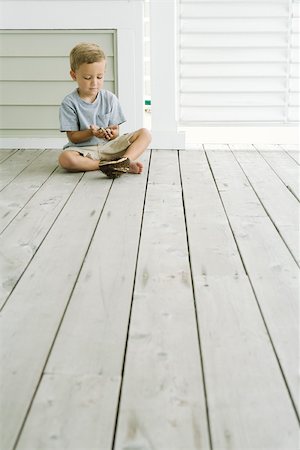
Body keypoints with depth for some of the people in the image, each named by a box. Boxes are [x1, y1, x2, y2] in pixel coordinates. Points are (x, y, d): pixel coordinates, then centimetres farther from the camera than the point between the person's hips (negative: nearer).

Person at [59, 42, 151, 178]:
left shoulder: (109, 98, 4)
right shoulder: (69, 103, -4)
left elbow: (115, 131, 4)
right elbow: (73, 137, -6)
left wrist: (112, 133, -21)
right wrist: (91, 133, -25)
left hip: (108, 147, 3)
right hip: (84, 150, -2)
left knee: (145, 133, -11)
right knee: (65, 158, -38)